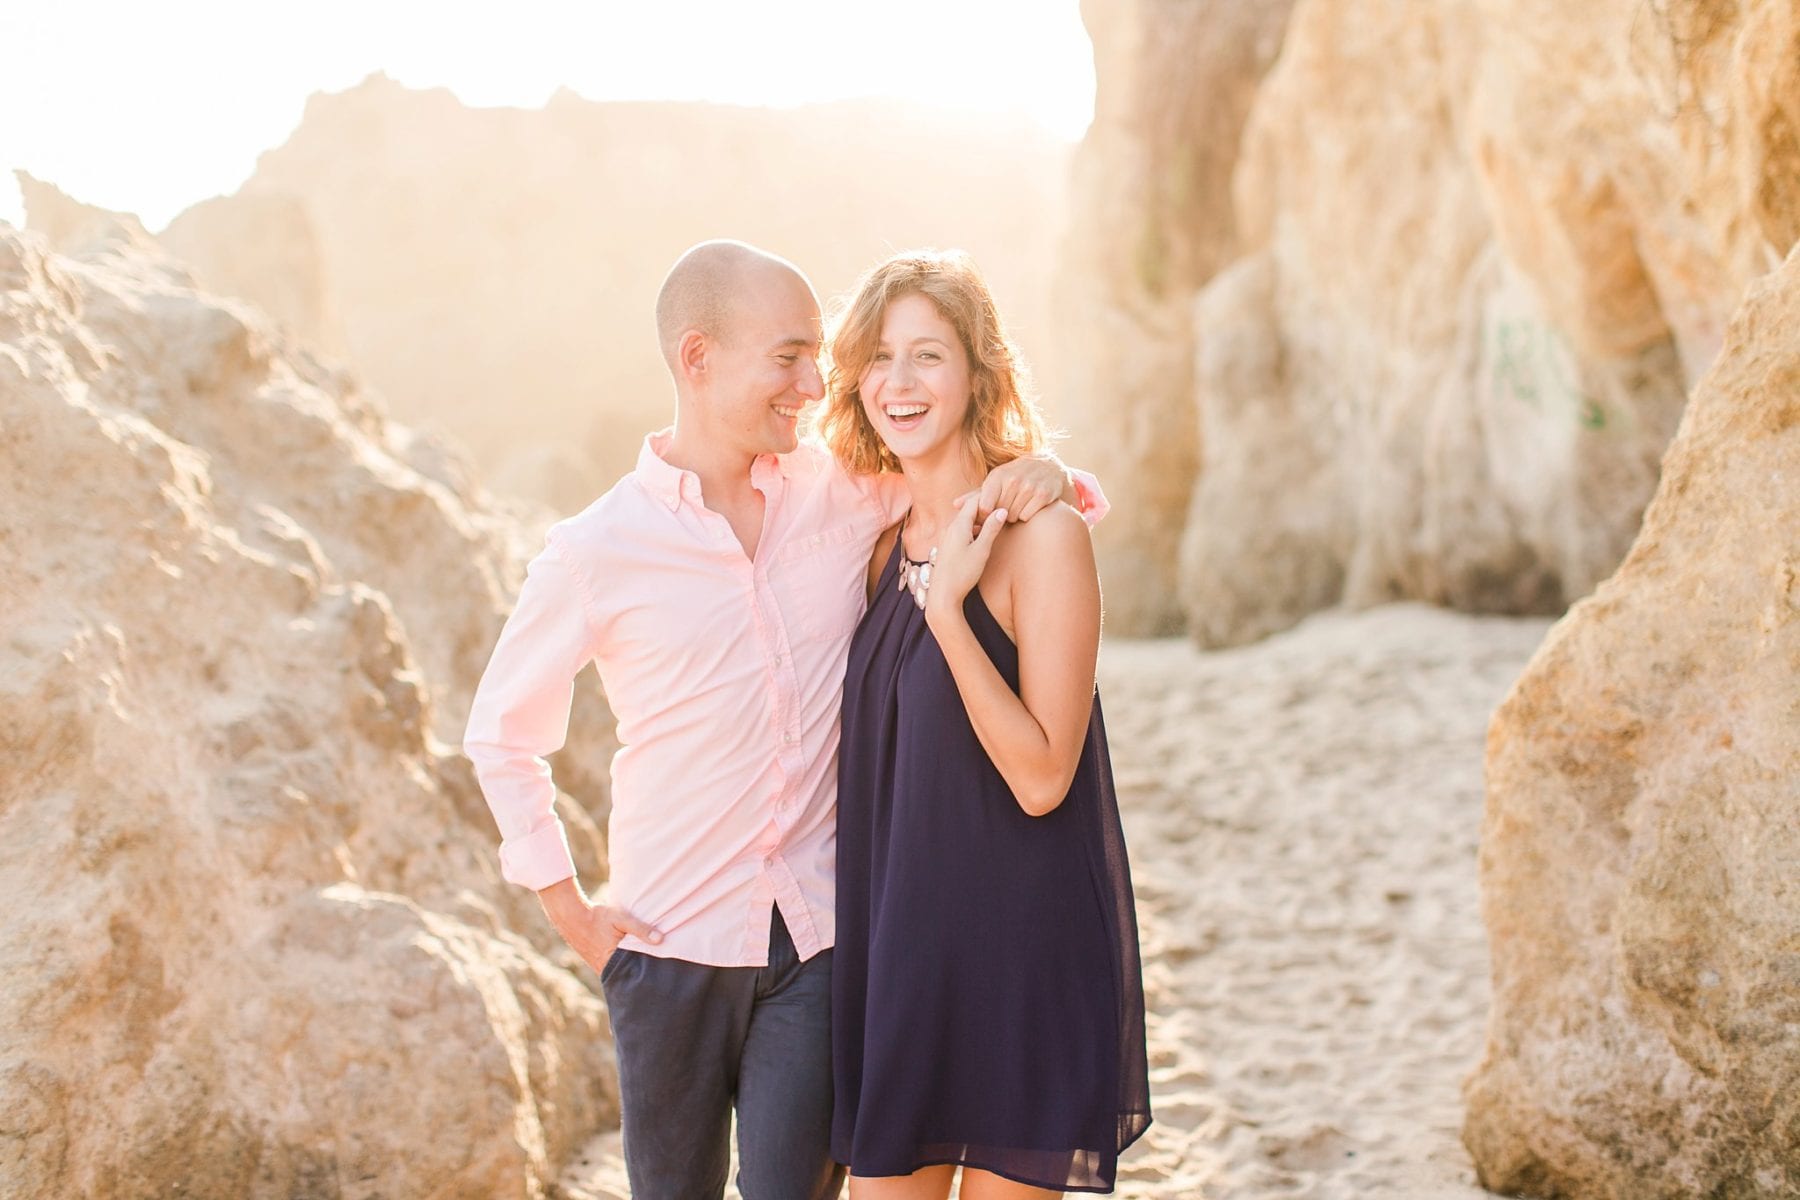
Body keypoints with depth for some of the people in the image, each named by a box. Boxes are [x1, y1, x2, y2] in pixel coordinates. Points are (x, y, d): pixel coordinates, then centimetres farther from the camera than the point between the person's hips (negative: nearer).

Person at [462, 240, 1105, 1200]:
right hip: (674, 945, -1)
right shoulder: (597, 554, -7)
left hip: (820, 938, 1)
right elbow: (500, 737, 4)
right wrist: (571, 914, 2)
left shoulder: (843, 492, -1)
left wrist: (1041, 476, -10)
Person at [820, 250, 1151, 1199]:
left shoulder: (1041, 533, -13)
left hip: (1017, 945, -6)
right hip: (895, 938, 6)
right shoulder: (888, 545, 7)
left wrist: (947, 608, -22)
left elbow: (1042, 778, -18)